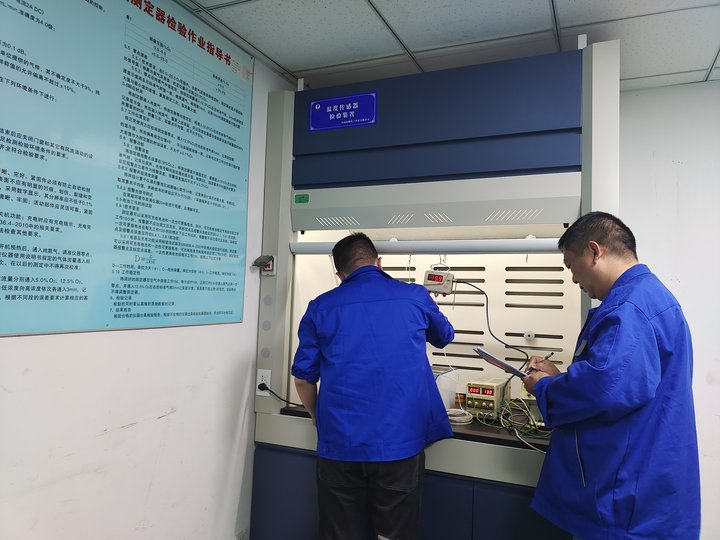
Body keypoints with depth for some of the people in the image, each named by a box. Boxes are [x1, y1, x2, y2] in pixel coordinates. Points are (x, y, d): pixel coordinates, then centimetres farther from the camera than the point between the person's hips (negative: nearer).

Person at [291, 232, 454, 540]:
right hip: (400, 443, 0)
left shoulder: (320, 308, 1)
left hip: (340, 443, 1)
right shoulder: (415, 297, 2)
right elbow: (444, 336, 23)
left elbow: (303, 377, 4)